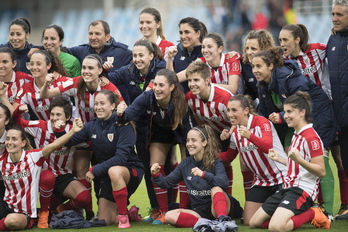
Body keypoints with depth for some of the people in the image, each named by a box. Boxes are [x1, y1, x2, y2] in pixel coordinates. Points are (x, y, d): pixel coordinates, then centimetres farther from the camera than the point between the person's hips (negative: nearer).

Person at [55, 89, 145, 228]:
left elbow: (121, 157, -27)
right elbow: (70, 142, -2)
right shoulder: (92, 126, -1)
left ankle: (124, 217, -24)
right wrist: (60, 131, -22)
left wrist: (95, 170, -28)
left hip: (131, 170, -6)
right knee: (105, 221, 4)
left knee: (114, 171, -41)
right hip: (107, 175, 6)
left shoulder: (122, 125, -18)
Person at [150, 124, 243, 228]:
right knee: (170, 216, -21)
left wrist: (204, 174, -42)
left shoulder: (215, 162, -7)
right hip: (199, 212, 4)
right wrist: (156, 175, -14)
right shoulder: (185, 164, 7)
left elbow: (224, 183, -27)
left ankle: (222, 219, -54)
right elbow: (166, 182, 9)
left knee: (216, 188, -34)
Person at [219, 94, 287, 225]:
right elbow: (228, 156, 15)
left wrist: (249, 136, -47)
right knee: (248, 221, -2)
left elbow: (268, 147, -32)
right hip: (261, 180, 6)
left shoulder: (261, 122, -17)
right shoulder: (234, 132, 3)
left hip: (281, 177, -6)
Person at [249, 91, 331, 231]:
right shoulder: (296, 135, 16)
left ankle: (311, 215, -6)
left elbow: (321, 171, -20)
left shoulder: (311, 137, -14)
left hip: (303, 190, -10)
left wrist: (299, 159, -32)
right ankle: (304, 214, 13)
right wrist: (279, 159, 20)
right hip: (288, 188, 10)